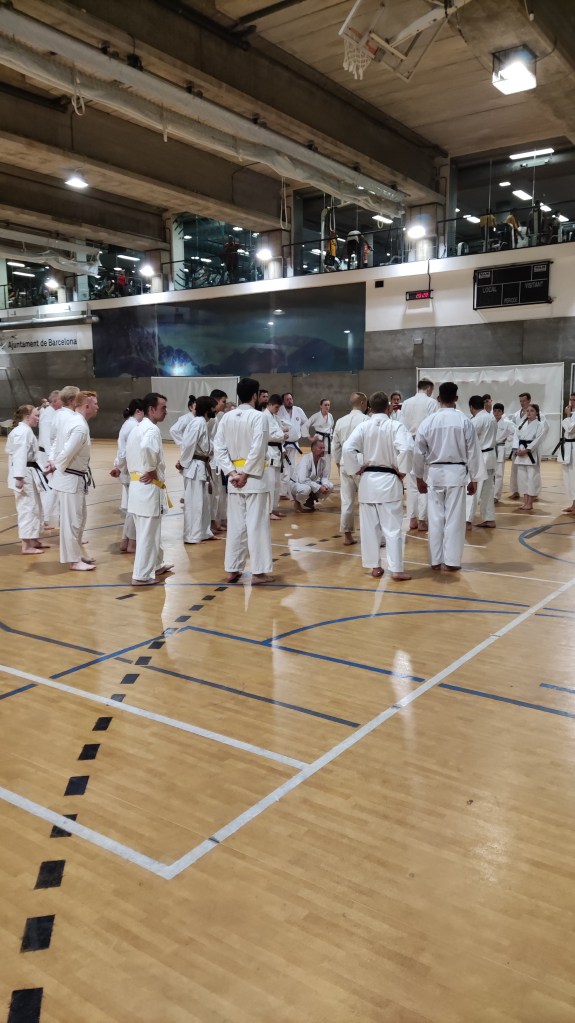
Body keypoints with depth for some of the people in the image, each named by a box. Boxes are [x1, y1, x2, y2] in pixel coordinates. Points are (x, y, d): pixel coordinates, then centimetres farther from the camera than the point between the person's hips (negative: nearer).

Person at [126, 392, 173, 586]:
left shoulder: (137, 429, 16)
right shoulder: (152, 429, -16)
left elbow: (131, 455, 23)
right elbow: (147, 449, -36)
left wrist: (137, 472, 15)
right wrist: (151, 470, -21)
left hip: (137, 484, 10)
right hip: (149, 487, -10)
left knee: (150, 531, 21)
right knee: (148, 533, -2)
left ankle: (156, 565, 35)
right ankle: (142, 575, 3)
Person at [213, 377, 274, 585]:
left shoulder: (227, 417, 6)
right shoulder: (258, 417, -10)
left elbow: (219, 448, 1)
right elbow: (257, 450, -19)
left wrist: (232, 472, -3)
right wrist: (246, 474, -12)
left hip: (234, 477, 6)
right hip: (254, 477, -5)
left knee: (236, 524, 12)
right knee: (257, 524, 0)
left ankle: (233, 570, 17)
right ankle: (259, 572, 4)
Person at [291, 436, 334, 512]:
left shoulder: (323, 460, -7)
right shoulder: (306, 459, -27)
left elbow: (324, 477, 2)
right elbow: (302, 479, -36)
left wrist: (325, 486, -21)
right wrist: (319, 487, -35)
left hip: (312, 484, 7)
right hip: (297, 484, -7)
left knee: (330, 486, -10)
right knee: (306, 489, -40)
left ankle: (310, 501, 9)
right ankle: (297, 502, -6)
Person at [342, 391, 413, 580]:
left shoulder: (363, 426, -3)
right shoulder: (396, 426, -9)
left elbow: (347, 449, -13)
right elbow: (406, 448, -22)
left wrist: (356, 469, 0)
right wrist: (402, 470, -8)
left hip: (368, 480, 2)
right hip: (389, 481, -2)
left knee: (370, 527, 11)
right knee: (392, 527, 2)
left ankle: (374, 566, 18)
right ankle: (396, 569, 1)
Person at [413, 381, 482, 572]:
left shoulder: (428, 421, -2)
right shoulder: (464, 421, -6)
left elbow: (418, 452, 3)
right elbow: (473, 452, -2)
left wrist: (419, 478, 16)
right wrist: (474, 479, 8)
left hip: (435, 473, 2)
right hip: (456, 473, -2)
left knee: (436, 518, 9)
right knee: (454, 518, 5)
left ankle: (435, 561, 16)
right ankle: (451, 561, 10)